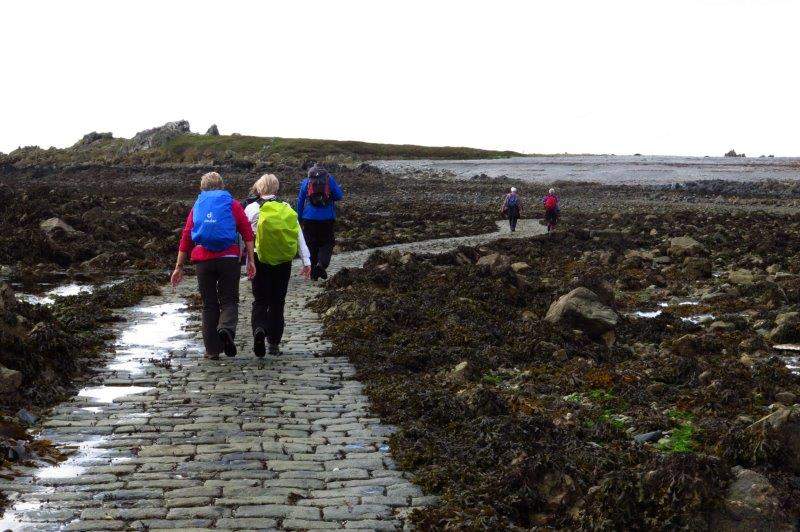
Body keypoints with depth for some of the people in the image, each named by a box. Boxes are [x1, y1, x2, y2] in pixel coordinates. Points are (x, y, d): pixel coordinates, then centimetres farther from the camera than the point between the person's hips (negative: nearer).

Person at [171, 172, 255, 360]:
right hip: (229, 258, -2)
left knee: (209, 305, 10)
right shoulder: (233, 205, 9)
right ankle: (226, 329, -25)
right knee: (229, 301, 5)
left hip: (203, 260, 2)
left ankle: (212, 349, 8)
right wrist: (251, 260, -2)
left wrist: (179, 267, 13)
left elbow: (185, 239, 11)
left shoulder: (197, 207, 15)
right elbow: (248, 233, -1)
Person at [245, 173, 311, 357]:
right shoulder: (287, 208, 4)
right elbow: (299, 235, 2)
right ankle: (274, 343, 11)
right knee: (277, 302, 11)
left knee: (260, 300, 6)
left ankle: (259, 328, -23)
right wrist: (306, 262, 3)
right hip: (284, 261, 2)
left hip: (260, 260, -2)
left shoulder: (252, 209, -1)